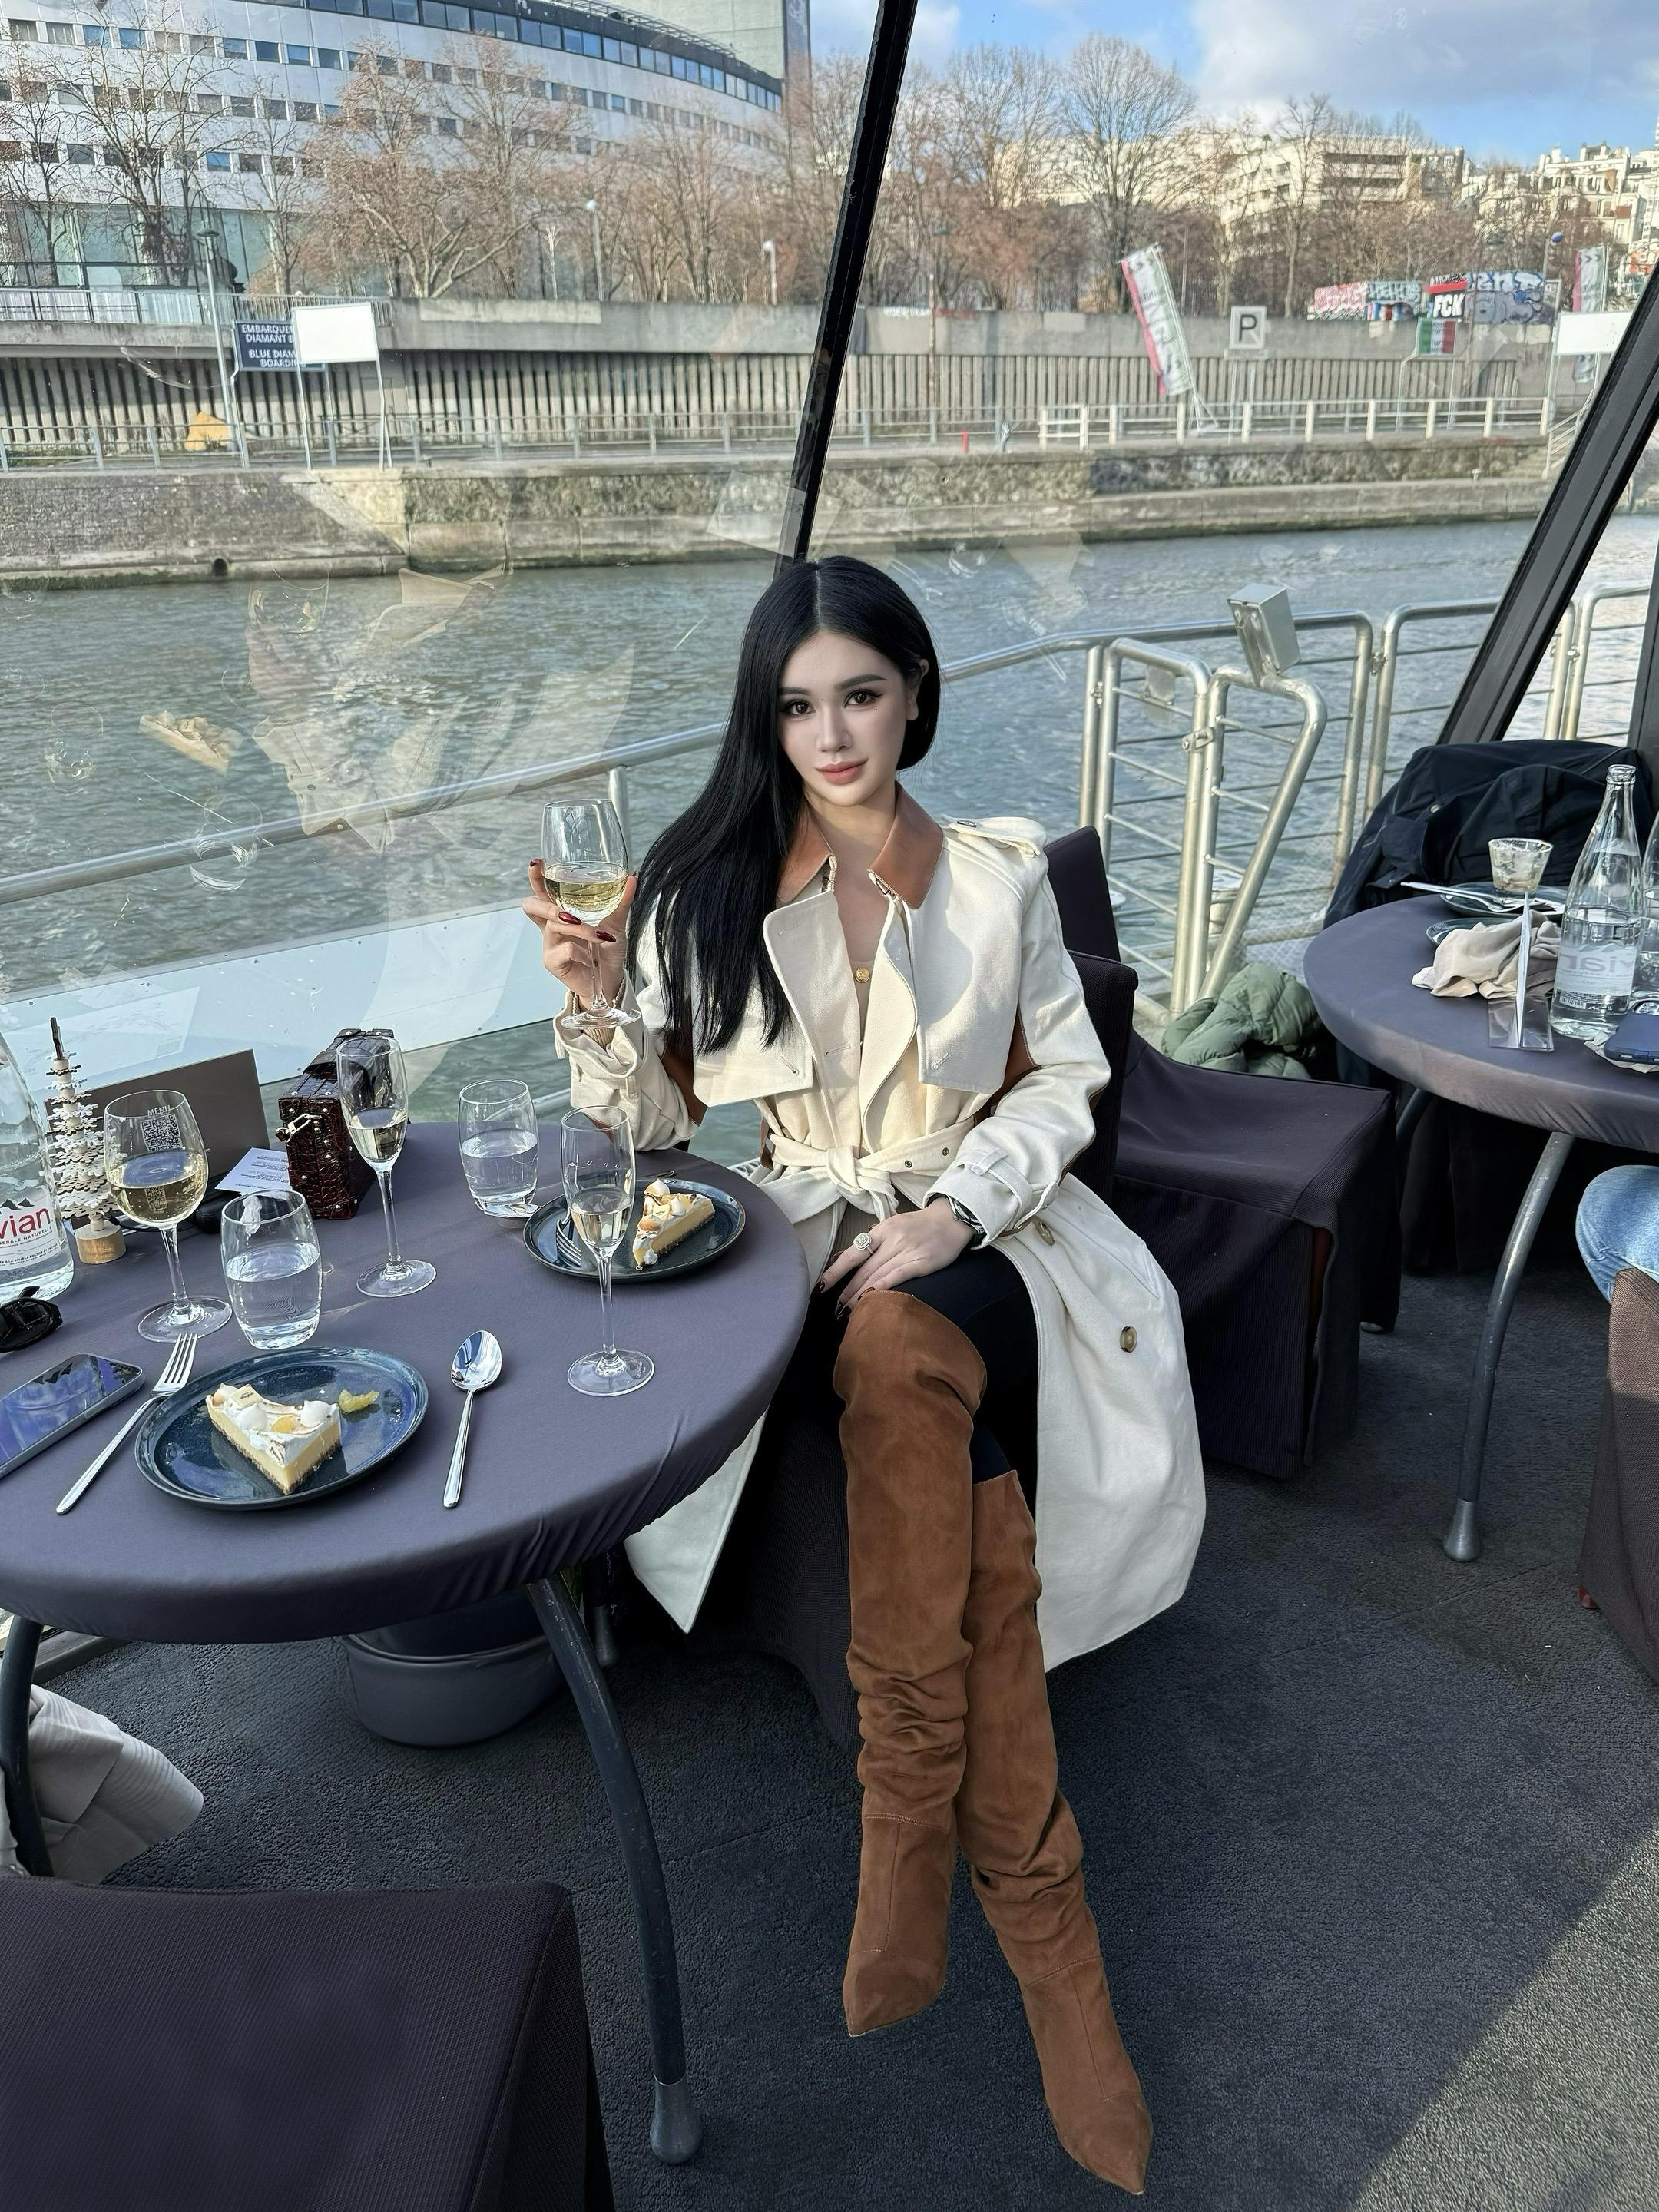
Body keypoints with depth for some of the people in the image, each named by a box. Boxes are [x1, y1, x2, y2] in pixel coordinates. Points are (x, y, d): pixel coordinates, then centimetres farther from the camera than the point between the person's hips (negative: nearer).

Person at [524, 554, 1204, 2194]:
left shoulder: (999, 876, 5)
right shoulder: (705, 885, 3)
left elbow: (1061, 1083, 5)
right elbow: (656, 1119, 6)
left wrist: (950, 1210, -12)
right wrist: (595, 1003, -14)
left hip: (968, 1241, 1)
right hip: (793, 1246, 0)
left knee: (899, 1349, -35)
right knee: (971, 1482, -30)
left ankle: (909, 1821, -24)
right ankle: (1031, 1896, -19)